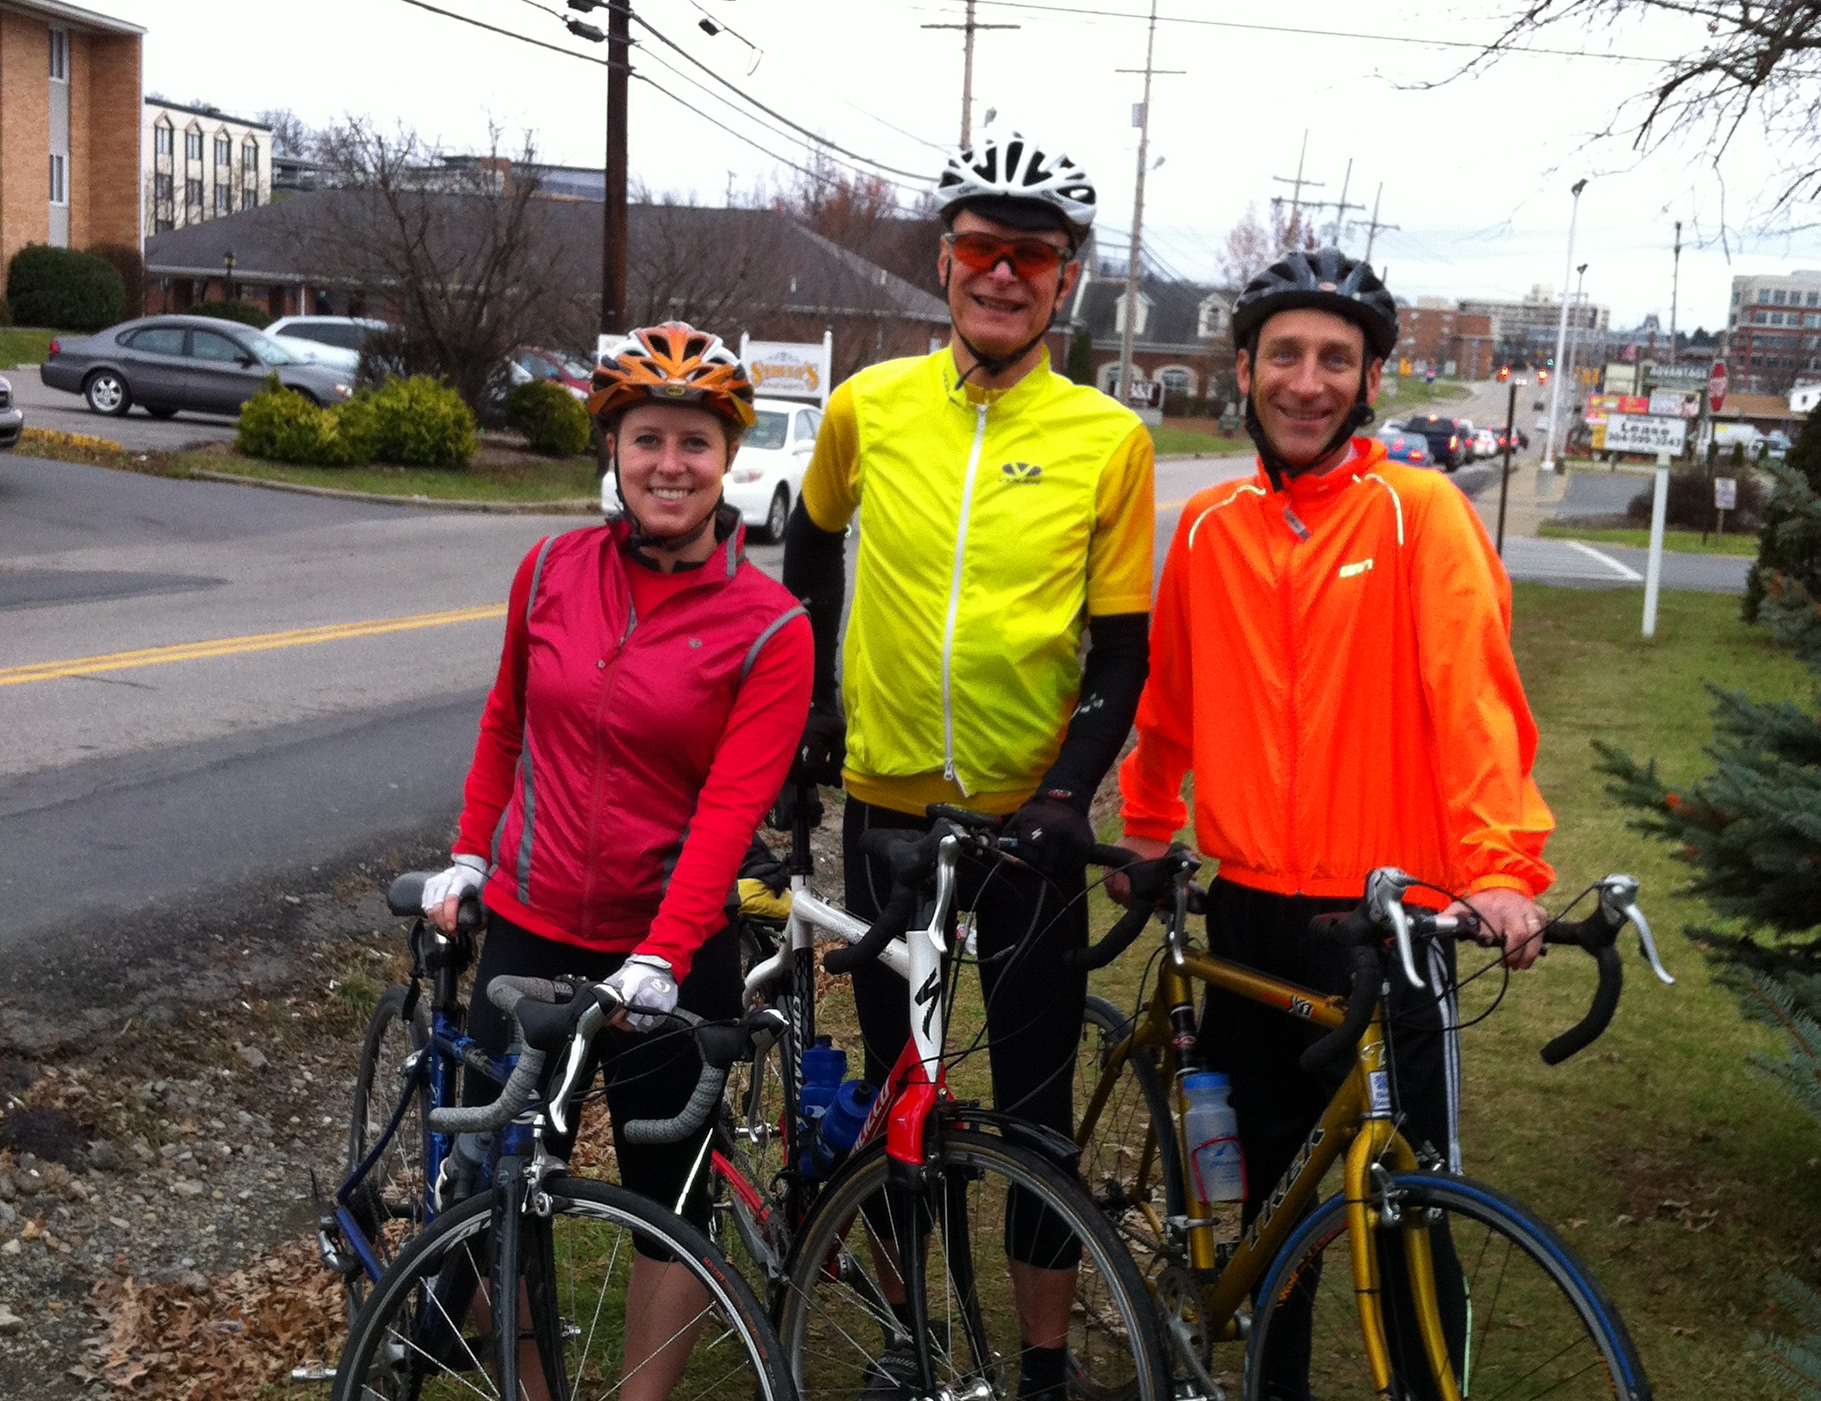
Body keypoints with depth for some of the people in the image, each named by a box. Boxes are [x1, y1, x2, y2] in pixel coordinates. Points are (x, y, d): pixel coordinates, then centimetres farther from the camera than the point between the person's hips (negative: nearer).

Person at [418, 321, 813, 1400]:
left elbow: (730, 809, -17)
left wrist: (660, 959, -26)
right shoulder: (552, 571, 1)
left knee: (669, 1198, 10)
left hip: (672, 956, -3)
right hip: (529, 926, 3)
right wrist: (470, 857, 12)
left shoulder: (769, 629, -10)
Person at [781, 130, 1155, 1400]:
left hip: (1027, 814, -2)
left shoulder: (1108, 440, -8)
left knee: (1037, 1102, 7)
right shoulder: (869, 406, -3)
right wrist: (811, 694, 14)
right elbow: (813, 537, 17)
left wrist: (1069, 791, -15)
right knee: (893, 1080, 15)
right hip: (885, 796, 2)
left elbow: (1123, 648, -4)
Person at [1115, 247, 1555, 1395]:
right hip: (1249, 910, 4)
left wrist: (1502, 865, -26)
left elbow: (1475, 692, -16)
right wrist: (1146, 826, 21)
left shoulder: (1420, 512, -7)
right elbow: (1168, 696, 17)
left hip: (1388, 913, -4)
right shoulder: (1207, 526, 6)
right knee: (1267, 1177, 16)